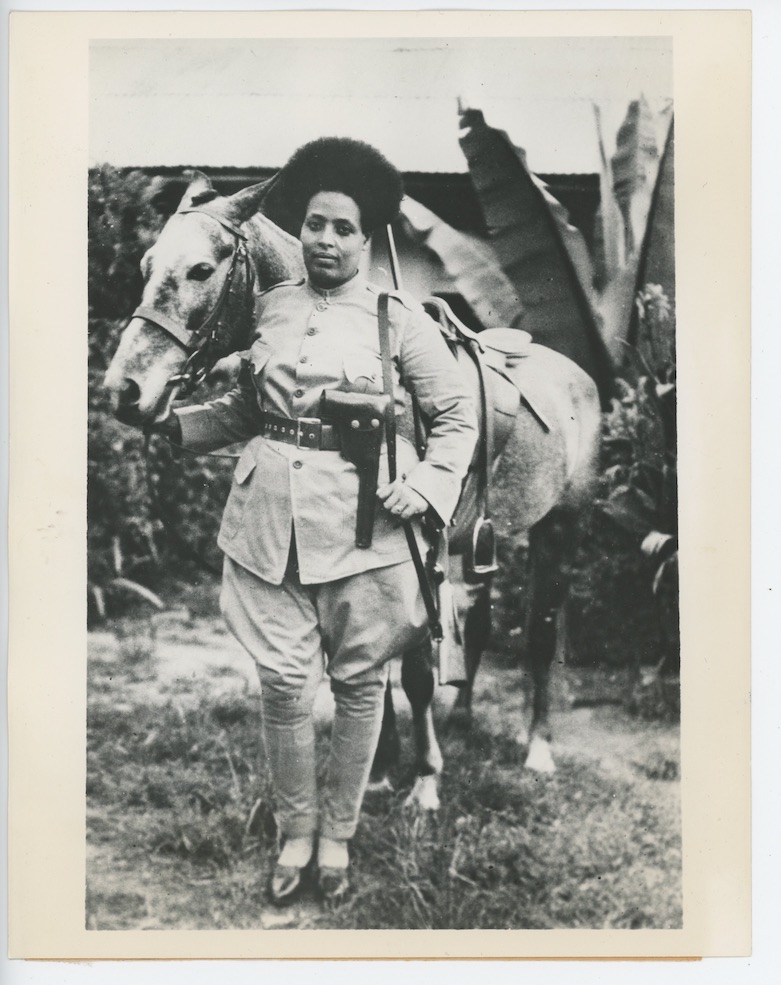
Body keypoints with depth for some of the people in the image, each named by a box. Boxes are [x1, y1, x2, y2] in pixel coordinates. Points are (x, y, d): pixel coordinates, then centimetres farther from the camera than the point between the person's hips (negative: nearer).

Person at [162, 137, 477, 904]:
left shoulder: (400, 318, -2)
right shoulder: (269, 306, 9)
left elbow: (457, 415, 2)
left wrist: (427, 485, -13)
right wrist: (172, 424, 8)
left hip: (363, 517, -2)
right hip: (270, 512, 2)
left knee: (359, 681, 9)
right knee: (283, 681, 4)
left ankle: (338, 832, 30)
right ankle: (294, 830, 27)